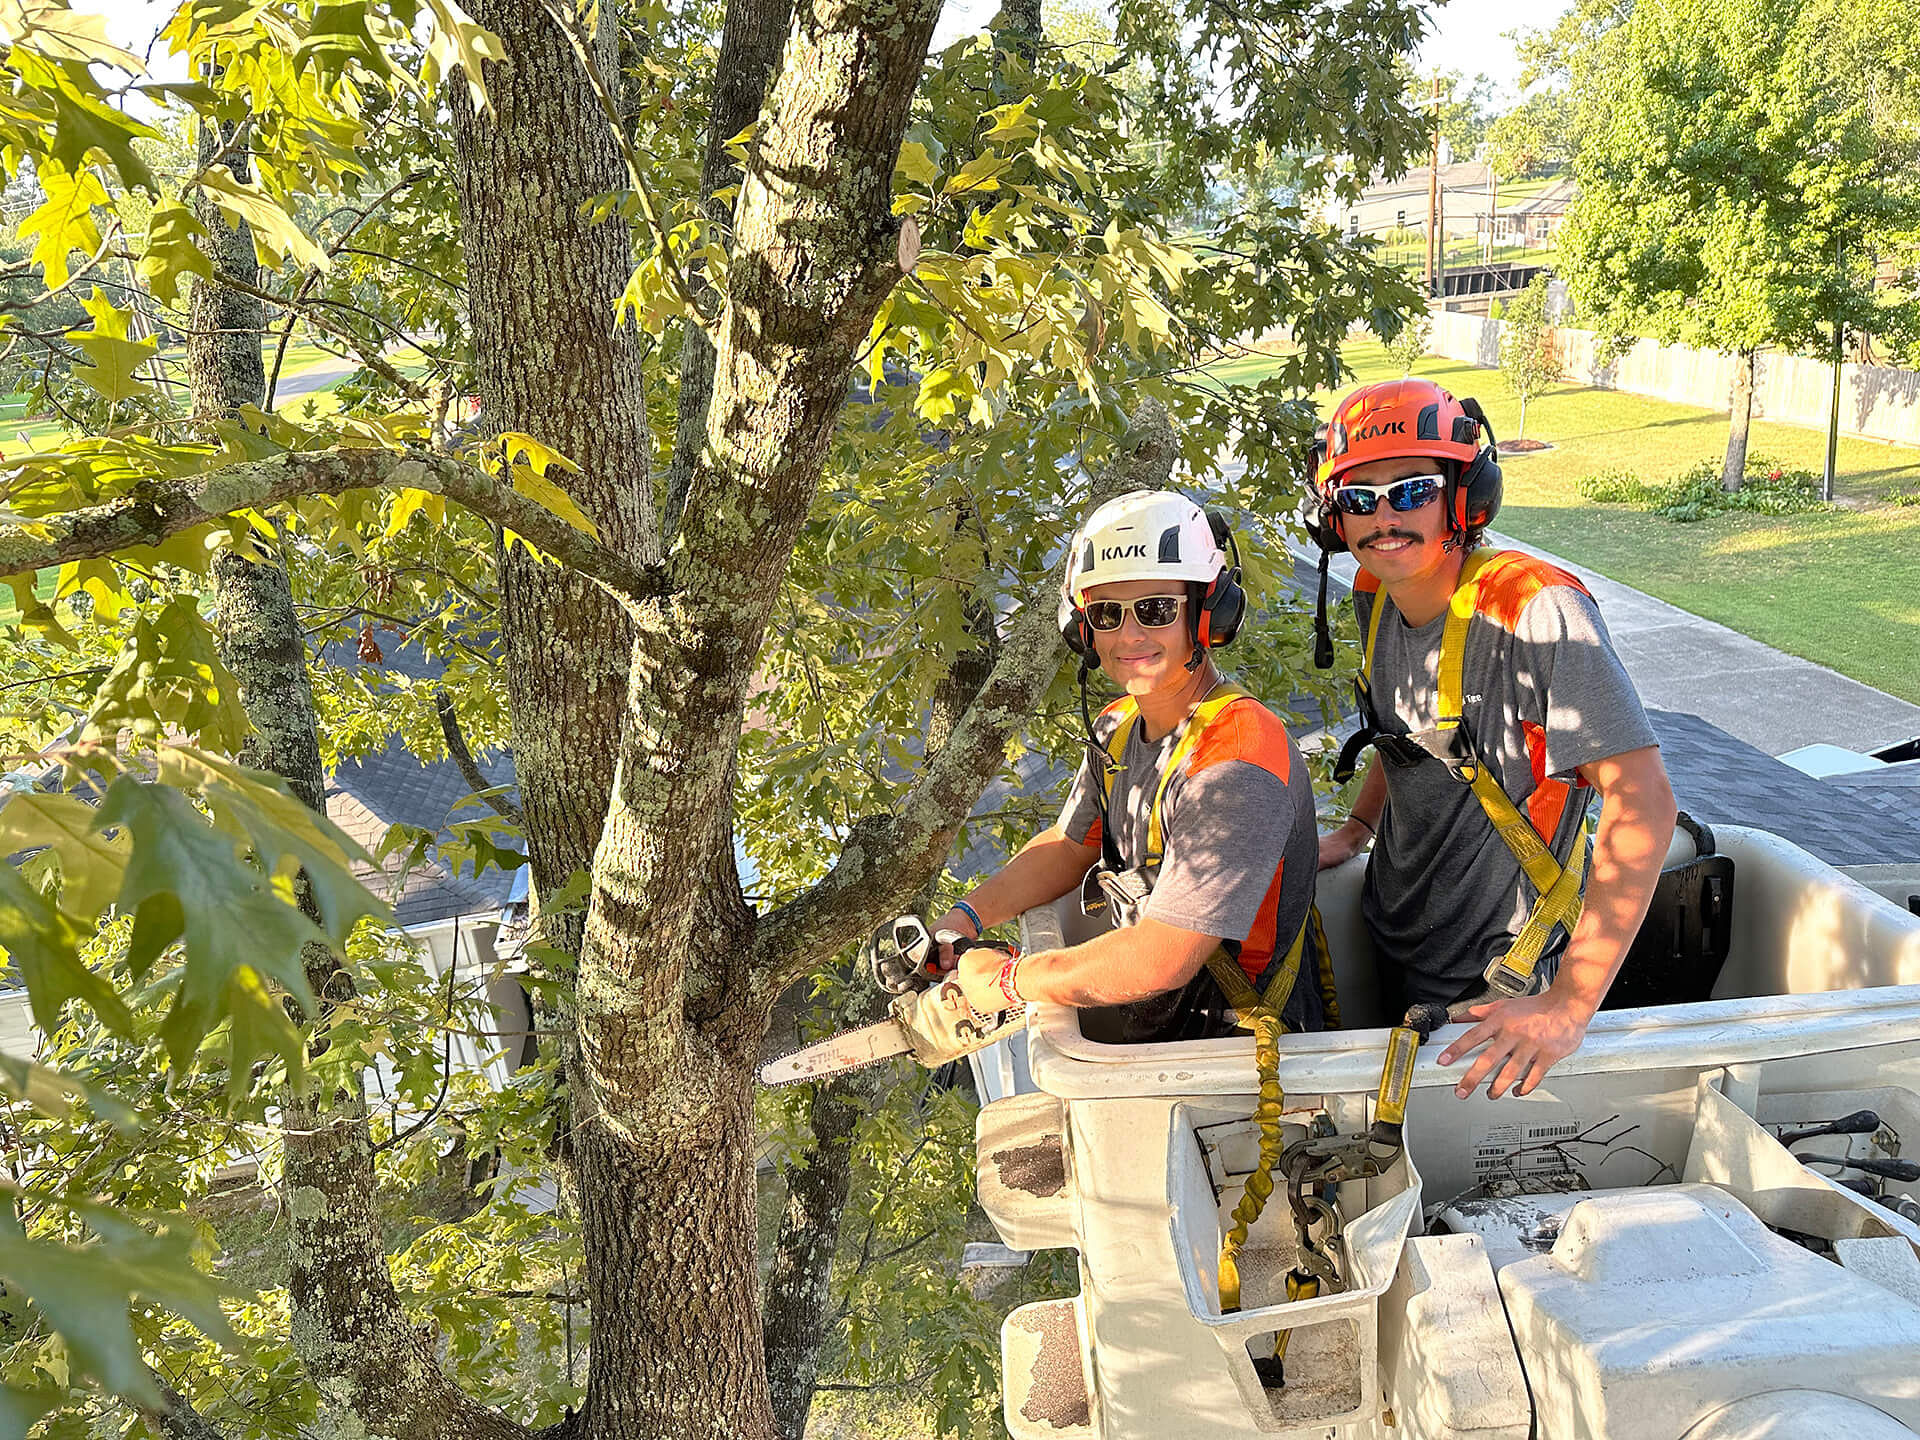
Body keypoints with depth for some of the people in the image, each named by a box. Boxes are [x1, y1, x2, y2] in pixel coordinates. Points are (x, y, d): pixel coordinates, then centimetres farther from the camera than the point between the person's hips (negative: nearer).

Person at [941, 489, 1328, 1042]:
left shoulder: (1237, 766, -29)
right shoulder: (1117, 727, 1)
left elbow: (1160, 961, -31)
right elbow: (1067, 847, 15)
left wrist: (1008, 980, -20)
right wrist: (964, 919, 0)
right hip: (1152, 1013, 8)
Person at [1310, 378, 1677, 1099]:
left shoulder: (1537, 611, -27)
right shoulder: (1377, 599, -3)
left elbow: (1642, 801, -31)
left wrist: (1570, 1006, -34)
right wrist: (1356, 829, 8)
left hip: (1497, 986, -6)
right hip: (1392, 943, 7)